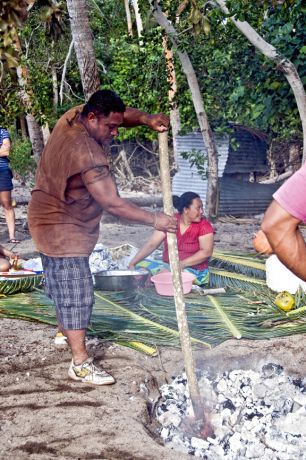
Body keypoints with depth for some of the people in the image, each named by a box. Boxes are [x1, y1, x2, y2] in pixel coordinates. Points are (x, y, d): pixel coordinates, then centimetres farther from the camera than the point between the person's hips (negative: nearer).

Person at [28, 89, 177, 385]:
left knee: (63, 284, 24)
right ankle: (80, 363, -3)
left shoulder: (73, 117, -4)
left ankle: (65, 333, 42)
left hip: (53, 219, 10)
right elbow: (113, 204, -31)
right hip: (62, 229, -10)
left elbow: (122, 115, 9)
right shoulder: (86, 154, -32)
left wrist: (146, 119, -12)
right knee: (76, 292, -8)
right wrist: (154, 221, -25)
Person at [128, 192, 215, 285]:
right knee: (140, 264, -16)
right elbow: (151, 244, -4)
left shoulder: (204, 225, -9)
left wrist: (182, 264, -25)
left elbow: (207, 252, -14)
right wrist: (132, 263, -14)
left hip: (194, 271, -4)